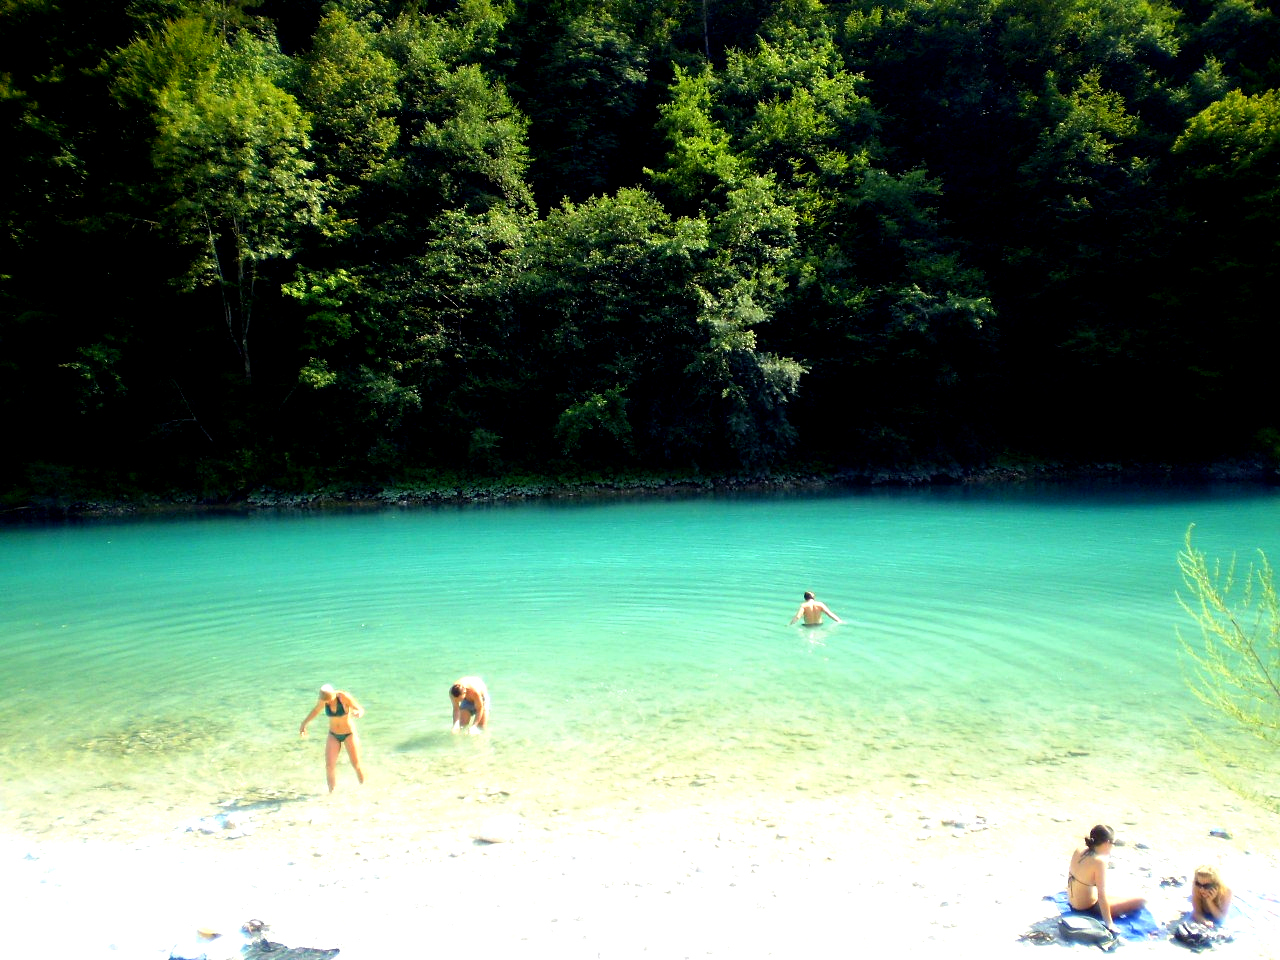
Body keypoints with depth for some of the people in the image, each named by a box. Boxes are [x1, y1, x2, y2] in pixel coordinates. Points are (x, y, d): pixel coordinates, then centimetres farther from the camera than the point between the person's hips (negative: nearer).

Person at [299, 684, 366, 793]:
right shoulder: (323, 700, -13)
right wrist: (304, 724, 13)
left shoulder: (344, 697, -25)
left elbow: (361, 710, -23)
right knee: (329, 766, -11)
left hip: (349, 734, -3)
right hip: (333, 735, 3)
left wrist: (358, 713, -47)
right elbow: (316, 710, 9)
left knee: (356, 765, 2)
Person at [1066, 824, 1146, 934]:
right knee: (1141, 900, -2)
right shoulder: (1099, 861, -26)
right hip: (1088, 909, -8)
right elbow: (1102, 895, -26)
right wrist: (1109, 924, -20)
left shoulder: (1079, 851, -4)